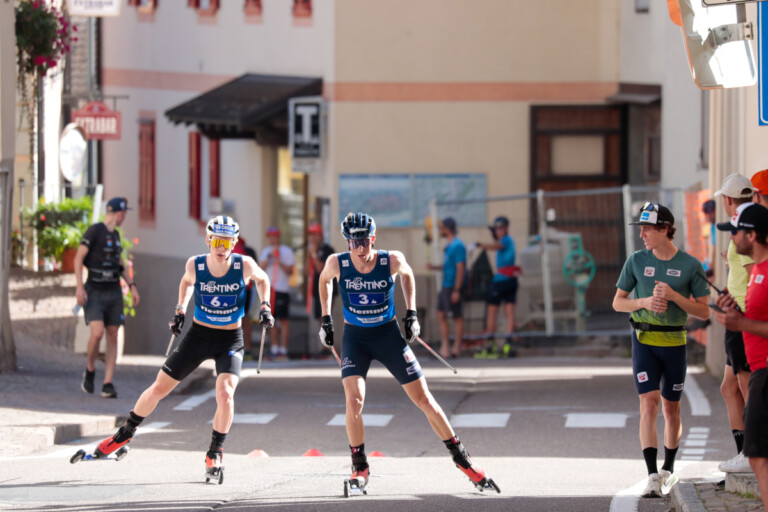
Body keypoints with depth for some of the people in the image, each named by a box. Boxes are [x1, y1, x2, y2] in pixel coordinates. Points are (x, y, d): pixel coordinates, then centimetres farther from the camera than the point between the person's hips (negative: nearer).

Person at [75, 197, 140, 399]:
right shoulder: (94, 231, -11)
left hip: (113, 292, 7)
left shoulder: (115, 235, 13)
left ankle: (108, 385, -2)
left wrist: (132, 286, 11)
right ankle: (90, 371, 6)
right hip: (94, 293, -7)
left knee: (112, 337, -1)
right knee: (97, 333, -21)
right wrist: (79, 287, -22)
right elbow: (78, 258, -14)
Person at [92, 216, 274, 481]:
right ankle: (126, 433, 30)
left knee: (225, 394, -23)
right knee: (158, 389, 6)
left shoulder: (244, 265, -17)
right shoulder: (195, 265, -14)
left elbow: (262, 279, 7)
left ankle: (214, 454, -2)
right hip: (199, 335, 2)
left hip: (230, 340, -2)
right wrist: (180, 309, 1)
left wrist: (265, 307, -4)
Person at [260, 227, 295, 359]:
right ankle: (274, 347, 16)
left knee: (283, 319, -8)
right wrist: (269, 256, -13)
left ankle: (283, 349, -10)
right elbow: (262, 267, 0)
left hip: (282, 290, -6)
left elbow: (290, 271, -6)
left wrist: (280, 263, -19)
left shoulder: (286, 251, -2)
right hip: (268, 289, 6)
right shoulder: (266, 251, 14)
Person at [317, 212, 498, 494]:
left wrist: (411, 314, 3)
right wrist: (326, 318, 7)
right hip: (354, 336, 0)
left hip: (388, 334, 0)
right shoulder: (337, 264, -15)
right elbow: (324, 280, 9)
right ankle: (359, 468, -3)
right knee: (354, 400, -20)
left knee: (424, 400, 1)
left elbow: (407, 274, 8)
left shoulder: (392, 260, -17)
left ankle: (462, 459, 13)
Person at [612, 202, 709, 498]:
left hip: (674, 343, 0)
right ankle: (653, 476, -19)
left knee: (671, 409, 9)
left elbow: (703, 311, -2)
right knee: (648, 403, -13)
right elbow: (618, 302, 8)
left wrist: (673, 296, -16)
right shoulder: (637, 261, 2)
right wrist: (645, 302, -11)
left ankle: (669, 468, 31)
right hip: (644, 340, 0)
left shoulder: (689, 265, -3)